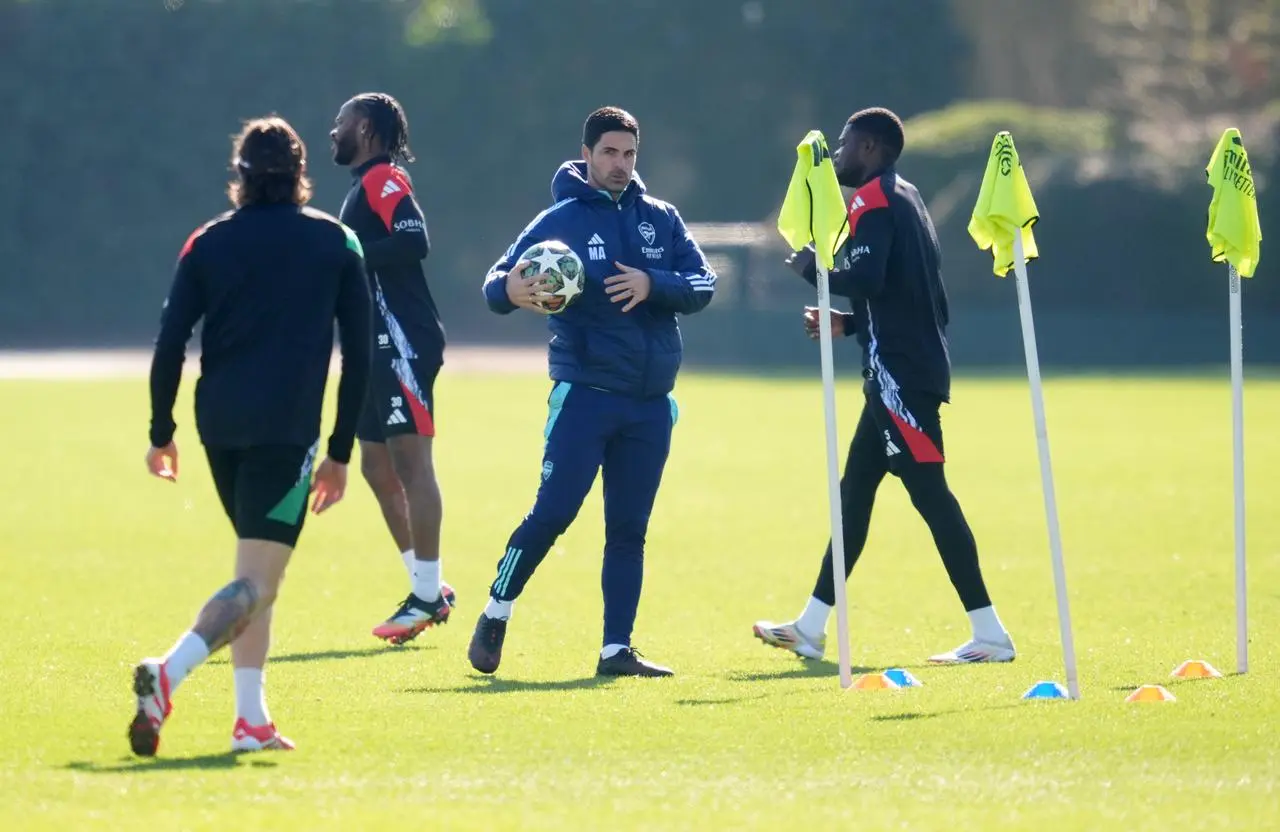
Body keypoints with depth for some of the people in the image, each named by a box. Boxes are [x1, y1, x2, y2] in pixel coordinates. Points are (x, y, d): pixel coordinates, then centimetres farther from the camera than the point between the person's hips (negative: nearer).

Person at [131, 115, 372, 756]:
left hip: (218, 424, 4)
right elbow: (358, 354, 5)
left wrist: (161, 432, 13)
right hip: (286, 430, -4)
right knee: (256, 584, -8)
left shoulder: (208, 243, 9)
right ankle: (168, 673, -32)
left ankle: (252, 720, 12)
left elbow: (170, 343, 4)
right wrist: (340, 452, 10)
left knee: (255, 569, 19)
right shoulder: (334, 241, 6)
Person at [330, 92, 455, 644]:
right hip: (380, 348, 11)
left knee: (410, 462, -10)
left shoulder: (384, 180, -9)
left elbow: (413, 243, -23)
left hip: (401, 343, -11)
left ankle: (428, 595, -9)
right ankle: (426, 588, 15)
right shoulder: (365, 187, 22)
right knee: (378, 467, 11)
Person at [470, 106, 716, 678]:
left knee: (629, 529, 5)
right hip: (584, 394, -4)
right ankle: (495, 616, 6)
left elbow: (703, 285, 1)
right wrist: (510, 291, -29)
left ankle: (617, 648, 9)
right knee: (553, 512, -11)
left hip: (651, 403, 4)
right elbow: (498, 283, -5)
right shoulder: (560, 219, -2)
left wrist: (654, 285, -18)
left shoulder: (661, 219, 9)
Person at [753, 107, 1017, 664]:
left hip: (899, 372, -10)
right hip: (913, 365, 10)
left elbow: (866, 278, -24)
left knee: (928, 491, -11)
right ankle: (810, 629, 19)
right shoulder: (904, 199, 20)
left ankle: (989, 634, -13)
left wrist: (812, 269, -7)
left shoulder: (874, 201, -10)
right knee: (854, 490, 14)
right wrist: (846, 323, 19)